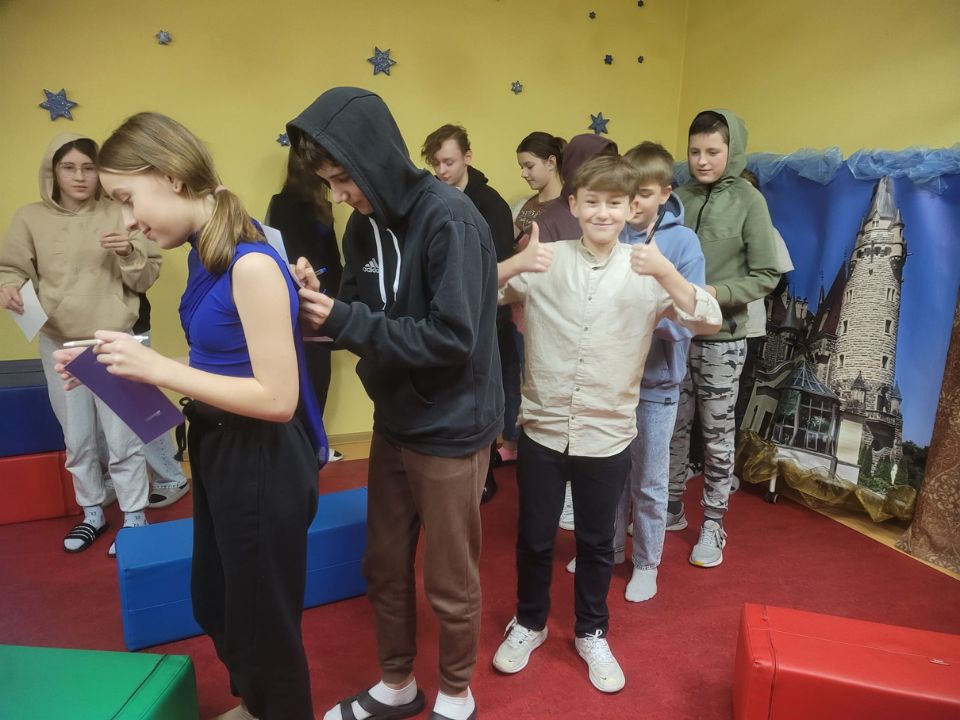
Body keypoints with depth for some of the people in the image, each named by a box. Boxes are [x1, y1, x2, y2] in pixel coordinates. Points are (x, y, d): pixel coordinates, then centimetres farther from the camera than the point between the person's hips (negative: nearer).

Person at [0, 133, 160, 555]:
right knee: (77, 439, 14)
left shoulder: (119, 215, -1)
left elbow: (147, 278, 1)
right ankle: (92, 514, 32)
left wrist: (129, 254, -18)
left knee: (122, 437, 2)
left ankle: (134, 518, 18)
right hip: (58, 346, 2)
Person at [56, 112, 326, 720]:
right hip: (219, 452, 10)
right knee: (216, 603, 29)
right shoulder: (205, 255, 4)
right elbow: (219, 366, 8)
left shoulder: (251, 264, -24)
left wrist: (157, 367, -23)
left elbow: (277, 396, -25)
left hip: (262, 463, -10)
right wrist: (129, 367, -2)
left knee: (265, 616, 14)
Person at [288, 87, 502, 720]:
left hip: (451, 430, -7)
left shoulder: (450, 219, -20)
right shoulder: (367, 224, 4)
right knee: (385, 566, 19)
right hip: (394, 424, 7)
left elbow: (451, 337, -25)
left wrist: (344, 321, -23)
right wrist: (322, 303, -12)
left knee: (449, 581, 11)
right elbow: (366, 318, 8)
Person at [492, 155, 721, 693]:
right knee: (535, 538, 15)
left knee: (597, 542, 17)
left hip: (608, 436, 0)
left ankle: (592, 632, 41)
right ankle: (529, 623, 41)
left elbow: (709, 323, -13)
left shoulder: (648, 272, -4)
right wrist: (515, 265, -26)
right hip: (542, 429, 0)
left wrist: (665, 272, -29)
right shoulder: (545, 261, -4)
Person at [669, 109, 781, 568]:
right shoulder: (678, 198, 1)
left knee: (717, 434, 8)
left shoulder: (748, 201, -6)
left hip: (721, 337, -3)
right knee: (673, 427, 13)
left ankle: (713, 524, 23)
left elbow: (765, 276, -6)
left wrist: (715, 294, -19)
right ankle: (671, 508, 31)